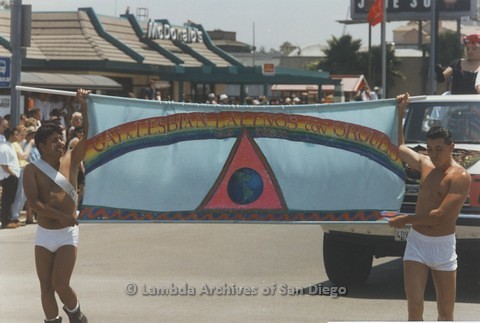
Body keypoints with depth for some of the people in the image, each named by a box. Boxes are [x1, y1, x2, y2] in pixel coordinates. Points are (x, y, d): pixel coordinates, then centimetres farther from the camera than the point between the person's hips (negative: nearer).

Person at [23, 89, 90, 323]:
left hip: (67, 234, -1)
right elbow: (33, 202, -16)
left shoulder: (71, 160, 0)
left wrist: (83, 105, -15)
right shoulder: (32, 170, -5)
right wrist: (60, 215, -25)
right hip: (44, 233, 1)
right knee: (46, 286, 5)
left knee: (60, 284, -10)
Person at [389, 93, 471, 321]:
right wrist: (400, 112, 21)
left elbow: (441, 215, -20)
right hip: (416, 242, 4)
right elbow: (398, 147, 25)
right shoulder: (425, 165, 8)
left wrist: (406, 220, -11)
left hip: (443, 245, -4)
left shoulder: (459, 176, -12)